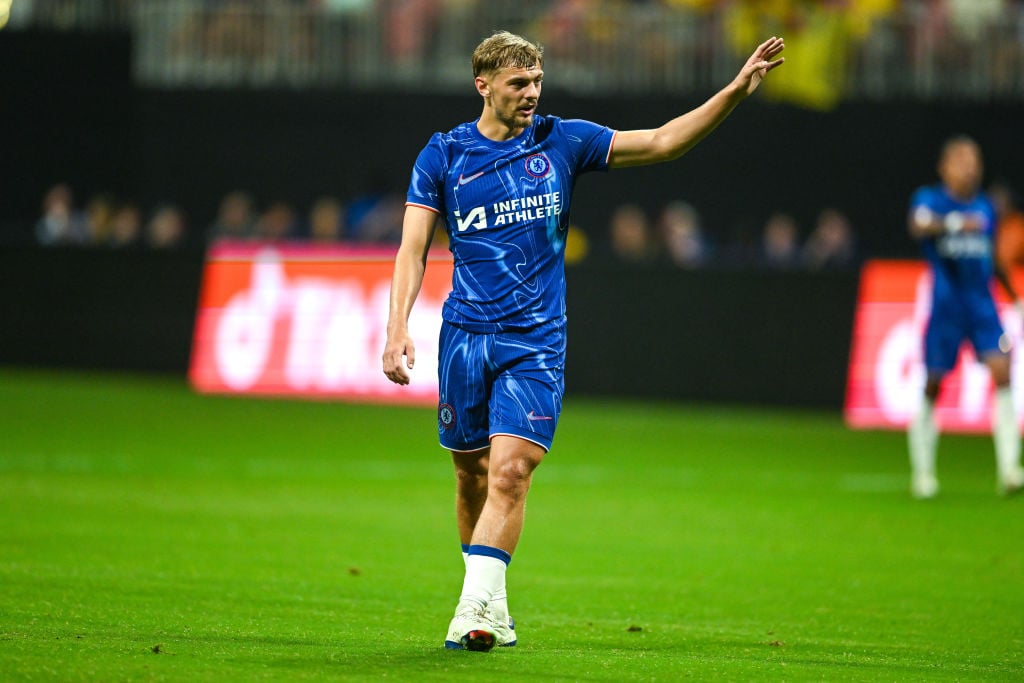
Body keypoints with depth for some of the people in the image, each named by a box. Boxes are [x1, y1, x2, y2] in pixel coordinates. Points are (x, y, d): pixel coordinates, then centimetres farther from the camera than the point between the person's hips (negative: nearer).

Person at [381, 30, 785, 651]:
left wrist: (736, 91, -6)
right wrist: (399, 327, -13)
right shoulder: (444, 155, 2)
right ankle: (493, 608, 25)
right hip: (464, 337, 1)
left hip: (535, 341, -1)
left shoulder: (563, 141, 3)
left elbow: (662, 142, 3)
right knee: (472, 475, 9)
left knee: (510, 472, -15)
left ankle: (475, 613, -18)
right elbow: (414, 249, 0)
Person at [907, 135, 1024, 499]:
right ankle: (922, 471, 16)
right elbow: (919, 226, -26)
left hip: (982, 303, 3)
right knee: (933, 385, 0)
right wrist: (955, 223, -43)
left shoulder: (985, 208, 13)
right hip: (945, 304, -3)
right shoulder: (930, 199, -2)